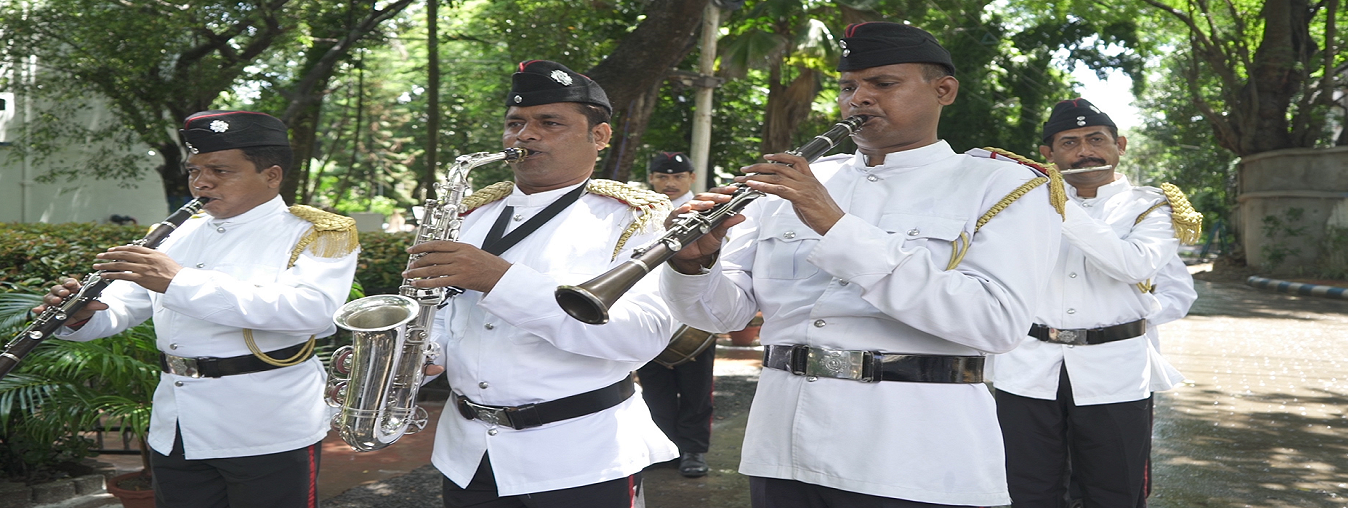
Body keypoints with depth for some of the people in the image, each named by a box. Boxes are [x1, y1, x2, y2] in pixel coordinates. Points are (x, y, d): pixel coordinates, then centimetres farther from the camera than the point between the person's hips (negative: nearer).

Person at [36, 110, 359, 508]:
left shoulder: (317, 234, -6)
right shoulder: (186, 233, 14)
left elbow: (311, 308, -25)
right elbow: (123, 305, 13)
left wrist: (181, 282, -30)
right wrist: (82, 317, -12)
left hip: (268, 436, -5)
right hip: (175, 432, 6)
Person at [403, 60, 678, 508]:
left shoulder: (633, 220, -7)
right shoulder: (472, 216, 11)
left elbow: (643, 334, -23)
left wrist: (501, 279, -28)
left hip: (583, 460, -5)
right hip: (466, 455, 5)